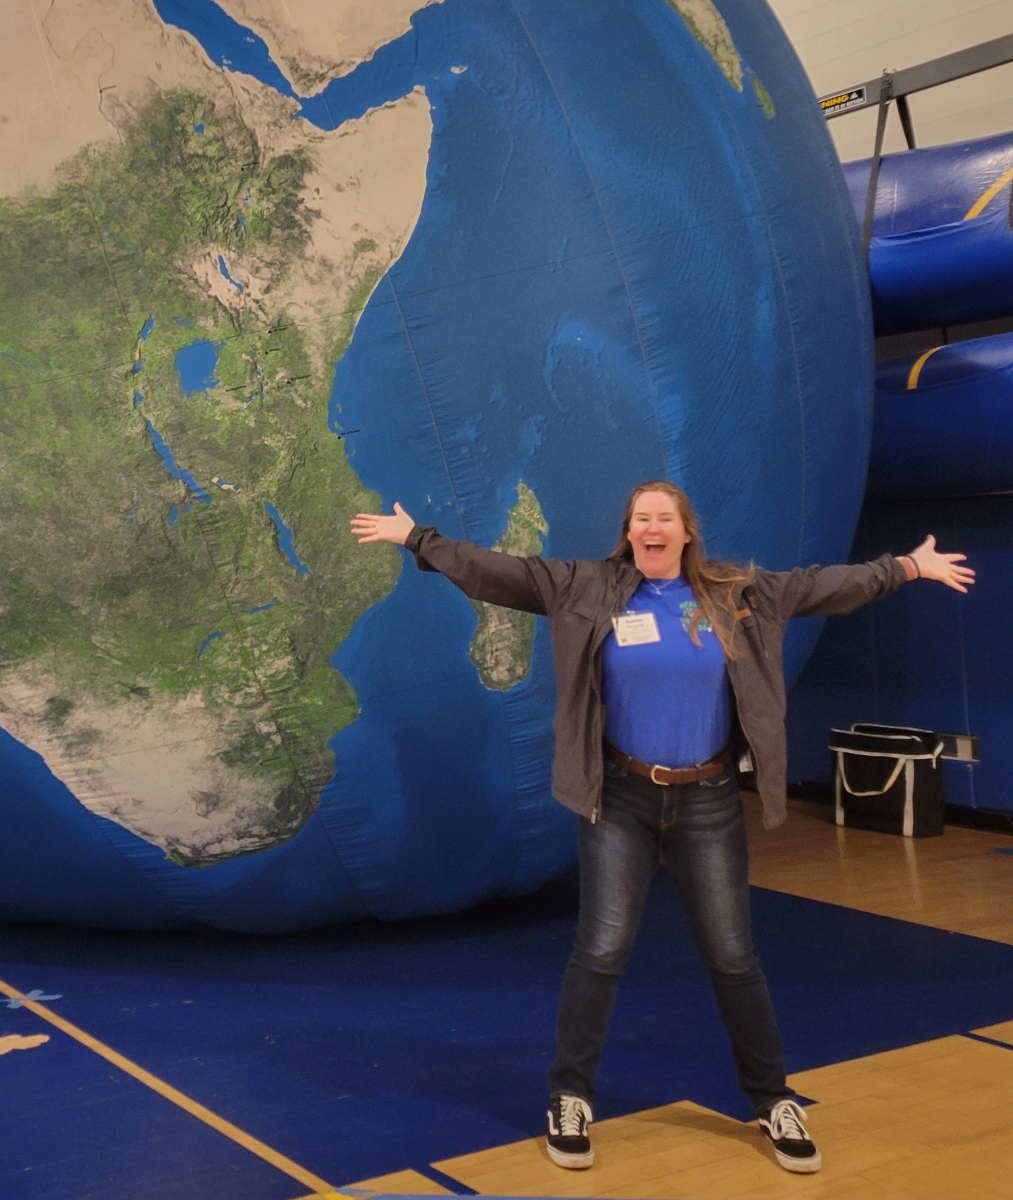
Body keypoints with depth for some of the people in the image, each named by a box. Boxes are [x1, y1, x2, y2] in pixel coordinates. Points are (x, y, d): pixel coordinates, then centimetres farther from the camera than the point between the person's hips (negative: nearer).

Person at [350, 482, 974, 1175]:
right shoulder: (590, 588, -2)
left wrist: (910, 567, 8)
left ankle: (774, 1100, 23)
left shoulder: (738, 594, 2)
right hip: (621, 801, -1)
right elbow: (498, 572, -4)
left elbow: (826, 586, 7)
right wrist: (416, 539, -7)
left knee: (733, 957, 8)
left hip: (709, 803, 1)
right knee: (601, 951, 1)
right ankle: (571, 1099, 15)